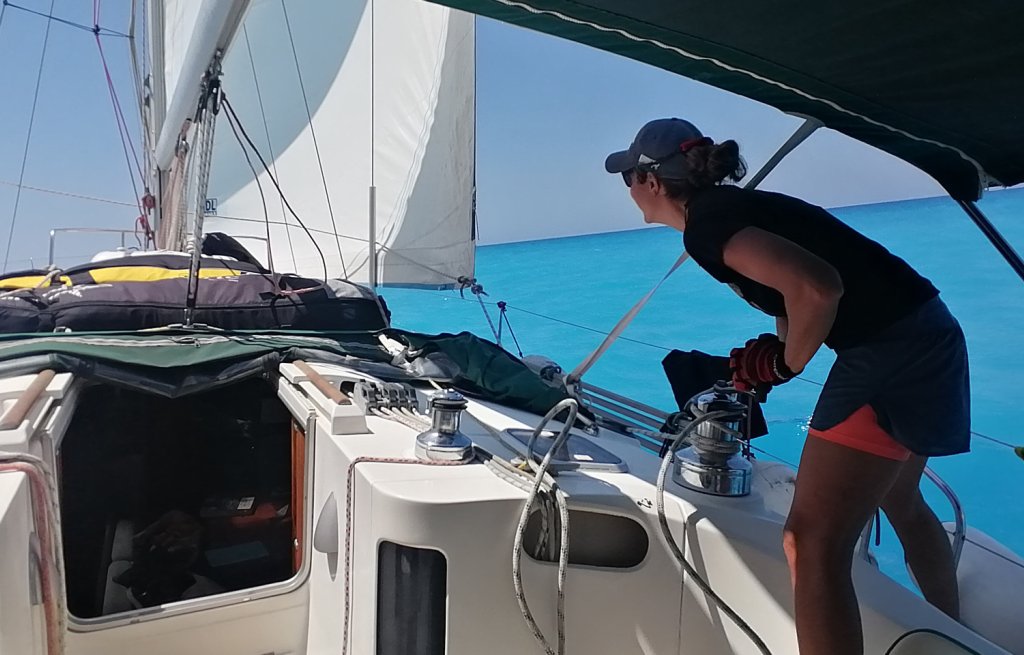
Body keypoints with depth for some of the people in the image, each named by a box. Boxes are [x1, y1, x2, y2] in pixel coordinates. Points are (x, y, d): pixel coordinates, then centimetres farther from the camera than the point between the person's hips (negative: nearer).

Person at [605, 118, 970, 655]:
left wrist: (783, 363, -13)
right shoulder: (730, 205, 13)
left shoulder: (705, 222, -15)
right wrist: (751, 369, 16)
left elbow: (817, 289, -29)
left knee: (812, 544, -10)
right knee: (901, 503, 29)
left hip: (890, 351, -11)